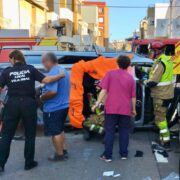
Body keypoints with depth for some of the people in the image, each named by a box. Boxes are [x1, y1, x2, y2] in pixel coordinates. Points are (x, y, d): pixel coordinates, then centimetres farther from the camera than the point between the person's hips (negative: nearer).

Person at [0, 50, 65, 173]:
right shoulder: (30, 69, 1)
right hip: (29, 103, 0)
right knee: (30, 135, 12)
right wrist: (60, 75, 9)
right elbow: (46, 80, -4)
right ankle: (29, 163, 18)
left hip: (13, 104, 0)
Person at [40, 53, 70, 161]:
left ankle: (59, 155, 14)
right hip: (64, 106, 9)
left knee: (55, 132, 4)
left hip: (53, 108, -9)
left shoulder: (53, 73, -21)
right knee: (60, 130, 22)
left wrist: (42, 97, -14)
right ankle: (64, 151, 29)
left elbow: (52, 91, -31)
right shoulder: (64, 71, 9)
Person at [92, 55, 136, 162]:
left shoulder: (110, 74, 1)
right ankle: (124, 154, 19)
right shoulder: (130, 78, 5)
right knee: (124, 131, 13)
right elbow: (133, 96, 8)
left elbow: (104, 90, -7)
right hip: (125, 109, 1)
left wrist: (98, 103, -5)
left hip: (111, 108, -1)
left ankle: (107, 155, 5)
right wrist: (133, 109, 18)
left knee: (109, 131, 4)